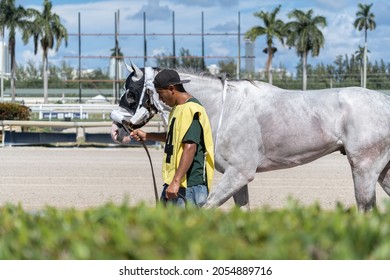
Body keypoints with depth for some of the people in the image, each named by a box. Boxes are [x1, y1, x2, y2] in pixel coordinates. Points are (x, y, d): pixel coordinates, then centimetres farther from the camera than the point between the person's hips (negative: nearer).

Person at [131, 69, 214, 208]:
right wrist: (147, 136, 29)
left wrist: (176, 181, -29)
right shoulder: (177, 108, 15)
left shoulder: (191, 109, -17)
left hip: (189, 185, -10)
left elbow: (190, 147, -25)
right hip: (174, 182, 10)